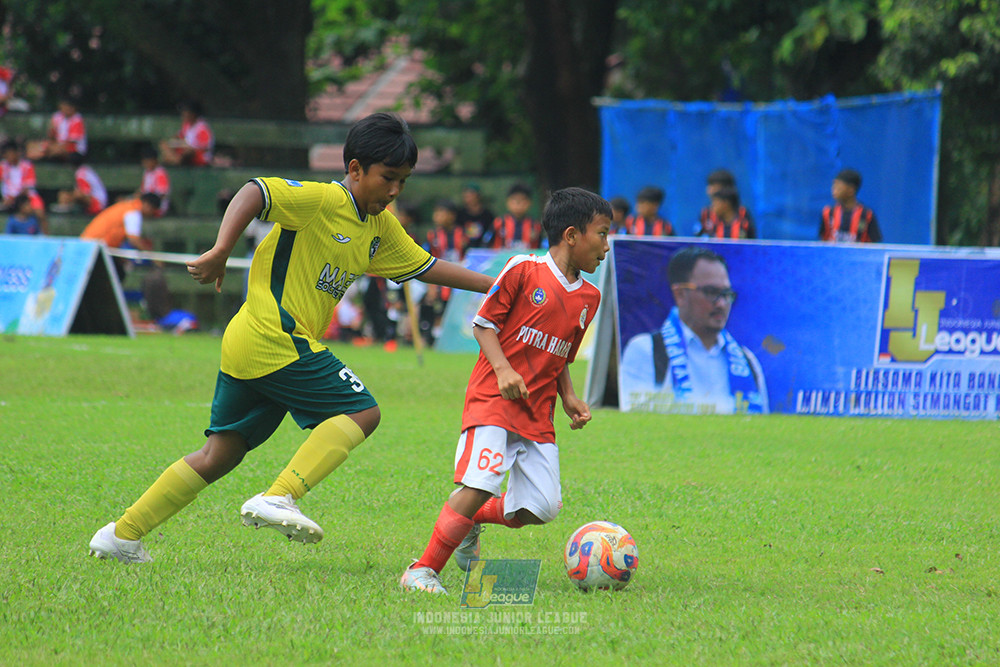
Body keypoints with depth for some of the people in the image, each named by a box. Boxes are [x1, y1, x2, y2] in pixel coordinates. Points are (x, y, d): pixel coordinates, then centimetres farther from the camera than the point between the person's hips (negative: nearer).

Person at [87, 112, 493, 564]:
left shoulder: (380, 228, 16)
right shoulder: (321, 200, -11)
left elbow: (424, 266, 27)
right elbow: (254, 193, -21)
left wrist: (490, 285, 24)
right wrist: (220, 251, -32)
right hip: (276, 340, -9)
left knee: (220, 455, 12)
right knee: (361, 412, -10)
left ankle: (121, 535, 15)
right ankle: (279, 497, -19)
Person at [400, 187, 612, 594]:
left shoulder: (588, 297, 14)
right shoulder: (523, 270, -5)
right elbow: (483, 323, -2)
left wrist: (569, 398, 8)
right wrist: (503, 369, -16)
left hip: (538, 413, 6)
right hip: (493, 397, -6)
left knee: (542, 508, -4)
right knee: (480, 484, -22)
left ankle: (469, 521, 25)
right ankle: (423, 570, -12)